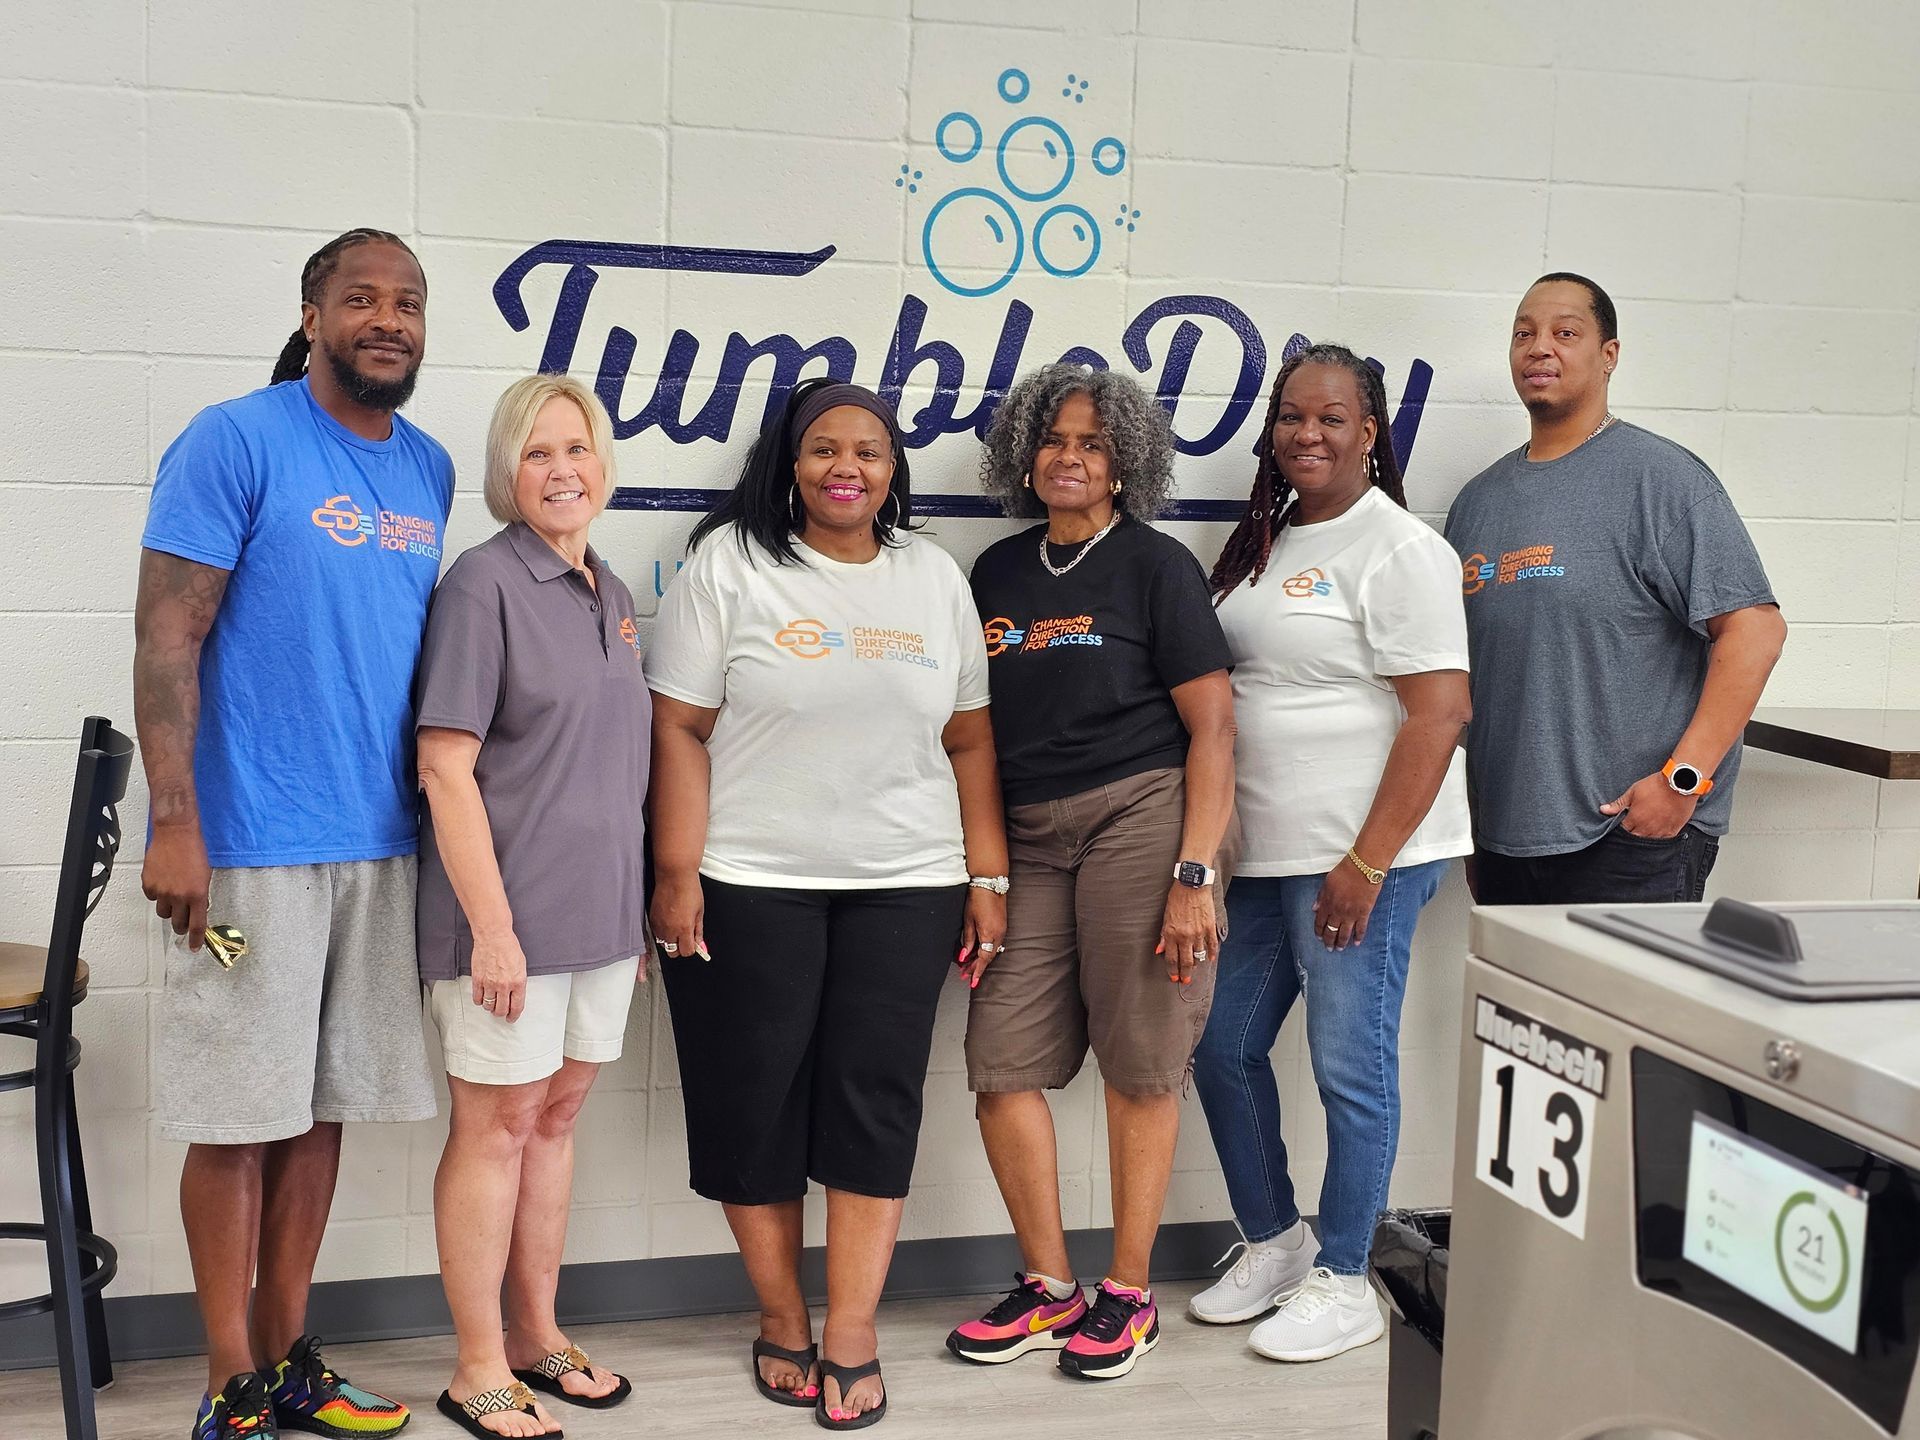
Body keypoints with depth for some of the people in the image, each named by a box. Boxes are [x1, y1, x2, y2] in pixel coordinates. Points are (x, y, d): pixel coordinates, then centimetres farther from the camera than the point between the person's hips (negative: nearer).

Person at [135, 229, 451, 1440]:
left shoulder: (429, 469, 11)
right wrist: (175, 827, -16)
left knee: (321, 1106, 13)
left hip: (381, 842, 6)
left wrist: (442, 805, 12)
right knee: (241, 1114, 2)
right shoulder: (236, 441, -7)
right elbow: (167, 635, -10)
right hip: (249, 842, -6)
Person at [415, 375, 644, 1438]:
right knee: (497, 1122, 2)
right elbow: (446, 767, -16)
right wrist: (493, 924, -19)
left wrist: (643, 902, 16)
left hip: (599, 907, 7)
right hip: (507, 910, -7)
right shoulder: (484, 583, -10)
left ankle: (536, 1337, 27)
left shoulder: (611, 595, 12)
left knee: (557, 1114, 14)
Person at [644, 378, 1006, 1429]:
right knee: (755, 1100, 4)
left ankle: (850, 1336, 9)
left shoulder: (934, 575, 10)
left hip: (905, 888, 2)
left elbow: (969, 738, 11)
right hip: (749, 887, -2)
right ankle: (781, 1319, 21)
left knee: (874, 1099, 0)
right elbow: (680, 729, -4)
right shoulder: (729, 563, -1)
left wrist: (988, 877, 6)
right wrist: (676, 875, -10)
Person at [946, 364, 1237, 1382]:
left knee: (1139, 1065, 1)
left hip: (1141, 818, -5)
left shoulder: (1155, 565, 0)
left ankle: (1129, 1295, 15)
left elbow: (1212, 724, -4)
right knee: (1000, 1062, 1)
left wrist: (1194, 873, -12)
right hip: (1027, 838, 5)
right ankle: (1049, 1291, 16)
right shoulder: (998, 572, 14)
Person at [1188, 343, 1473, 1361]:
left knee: (1349, 1066, 1)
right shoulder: (1267, 542, 14)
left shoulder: (1394, 548, -11)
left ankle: (1343, 1285, 16)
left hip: (1363, 856, -8)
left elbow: (1439, 714, -16)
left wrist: (1367, 864, -20)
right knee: (1223, 1048, 13)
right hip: (1266, 855, 8)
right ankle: (1273, 1244, 31)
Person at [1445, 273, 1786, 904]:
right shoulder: (1479, 498, 13)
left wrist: (1683, 779, -19)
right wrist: (1463, 820, 13)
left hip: (1633, 835, -6)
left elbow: (1755, 628, -13)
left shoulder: (1661, 477, -6)